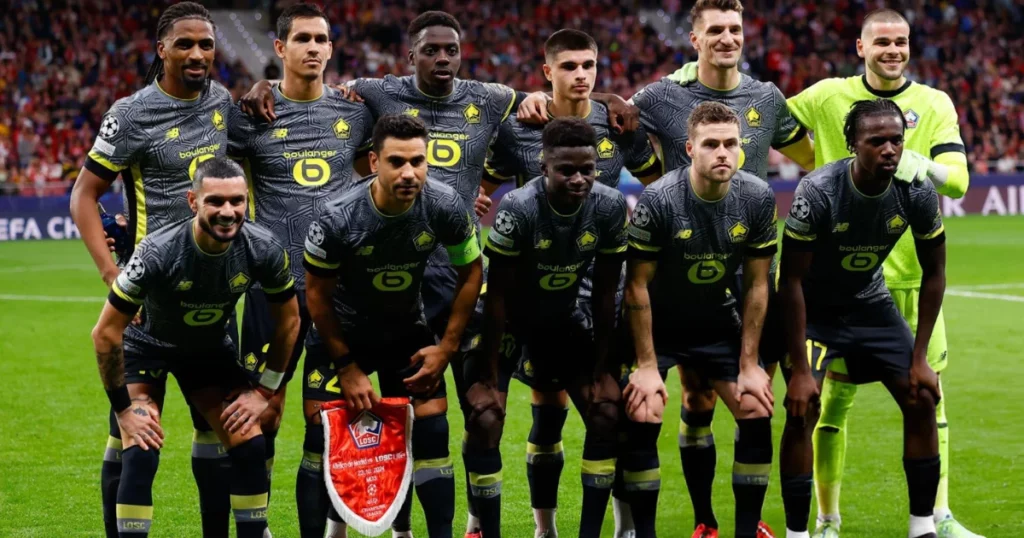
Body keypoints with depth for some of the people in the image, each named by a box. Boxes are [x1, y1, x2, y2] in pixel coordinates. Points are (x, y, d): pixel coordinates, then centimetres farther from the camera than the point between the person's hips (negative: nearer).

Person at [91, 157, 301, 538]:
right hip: (147, 346, -3)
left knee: (251, 446, -6)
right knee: (141, 454, -20)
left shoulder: (264, 250, -25)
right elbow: (106, 333, -25)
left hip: (211, 347, 4)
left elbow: (287, 321, -4)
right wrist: (123, 406, -20)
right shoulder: (158, 252, -36)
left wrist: (265, 390, -4)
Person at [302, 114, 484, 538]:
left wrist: (446, 347, -7)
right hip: (342, 332, -2)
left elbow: (470, 272, -5)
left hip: (408, 331, 2)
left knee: (431, 431, -5)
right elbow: (318, 294, -15)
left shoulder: (444, 206, -22)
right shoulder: (339, 218, -30)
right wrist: (347, 367, -11)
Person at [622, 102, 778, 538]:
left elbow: (756, 285, -5)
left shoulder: (758, 199, -14)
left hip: (718, 322, 3)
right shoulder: (657, 200, -25)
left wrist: (748, 365, -5)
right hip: (658, 324, -3)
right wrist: (647, 365, -16)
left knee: (757, 414, -6)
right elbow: (637, 284, -17)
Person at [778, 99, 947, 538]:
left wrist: (919, 357, -9)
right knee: (802, 408, -19)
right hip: (813, 308, -4)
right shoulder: (818, 192, -31)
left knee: (922, 399, -3)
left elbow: (933, 273, -6)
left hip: (869, 302, 4)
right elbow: (792, 279, -23)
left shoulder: (918, 192, -19)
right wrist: (800, 369, -24)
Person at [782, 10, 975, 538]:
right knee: (832, 397, 0)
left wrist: (924, 167, -27)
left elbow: (958, 180, -6)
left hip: (912, 275, 1)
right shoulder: (828, 97, 3)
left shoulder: (934, 104, 4)